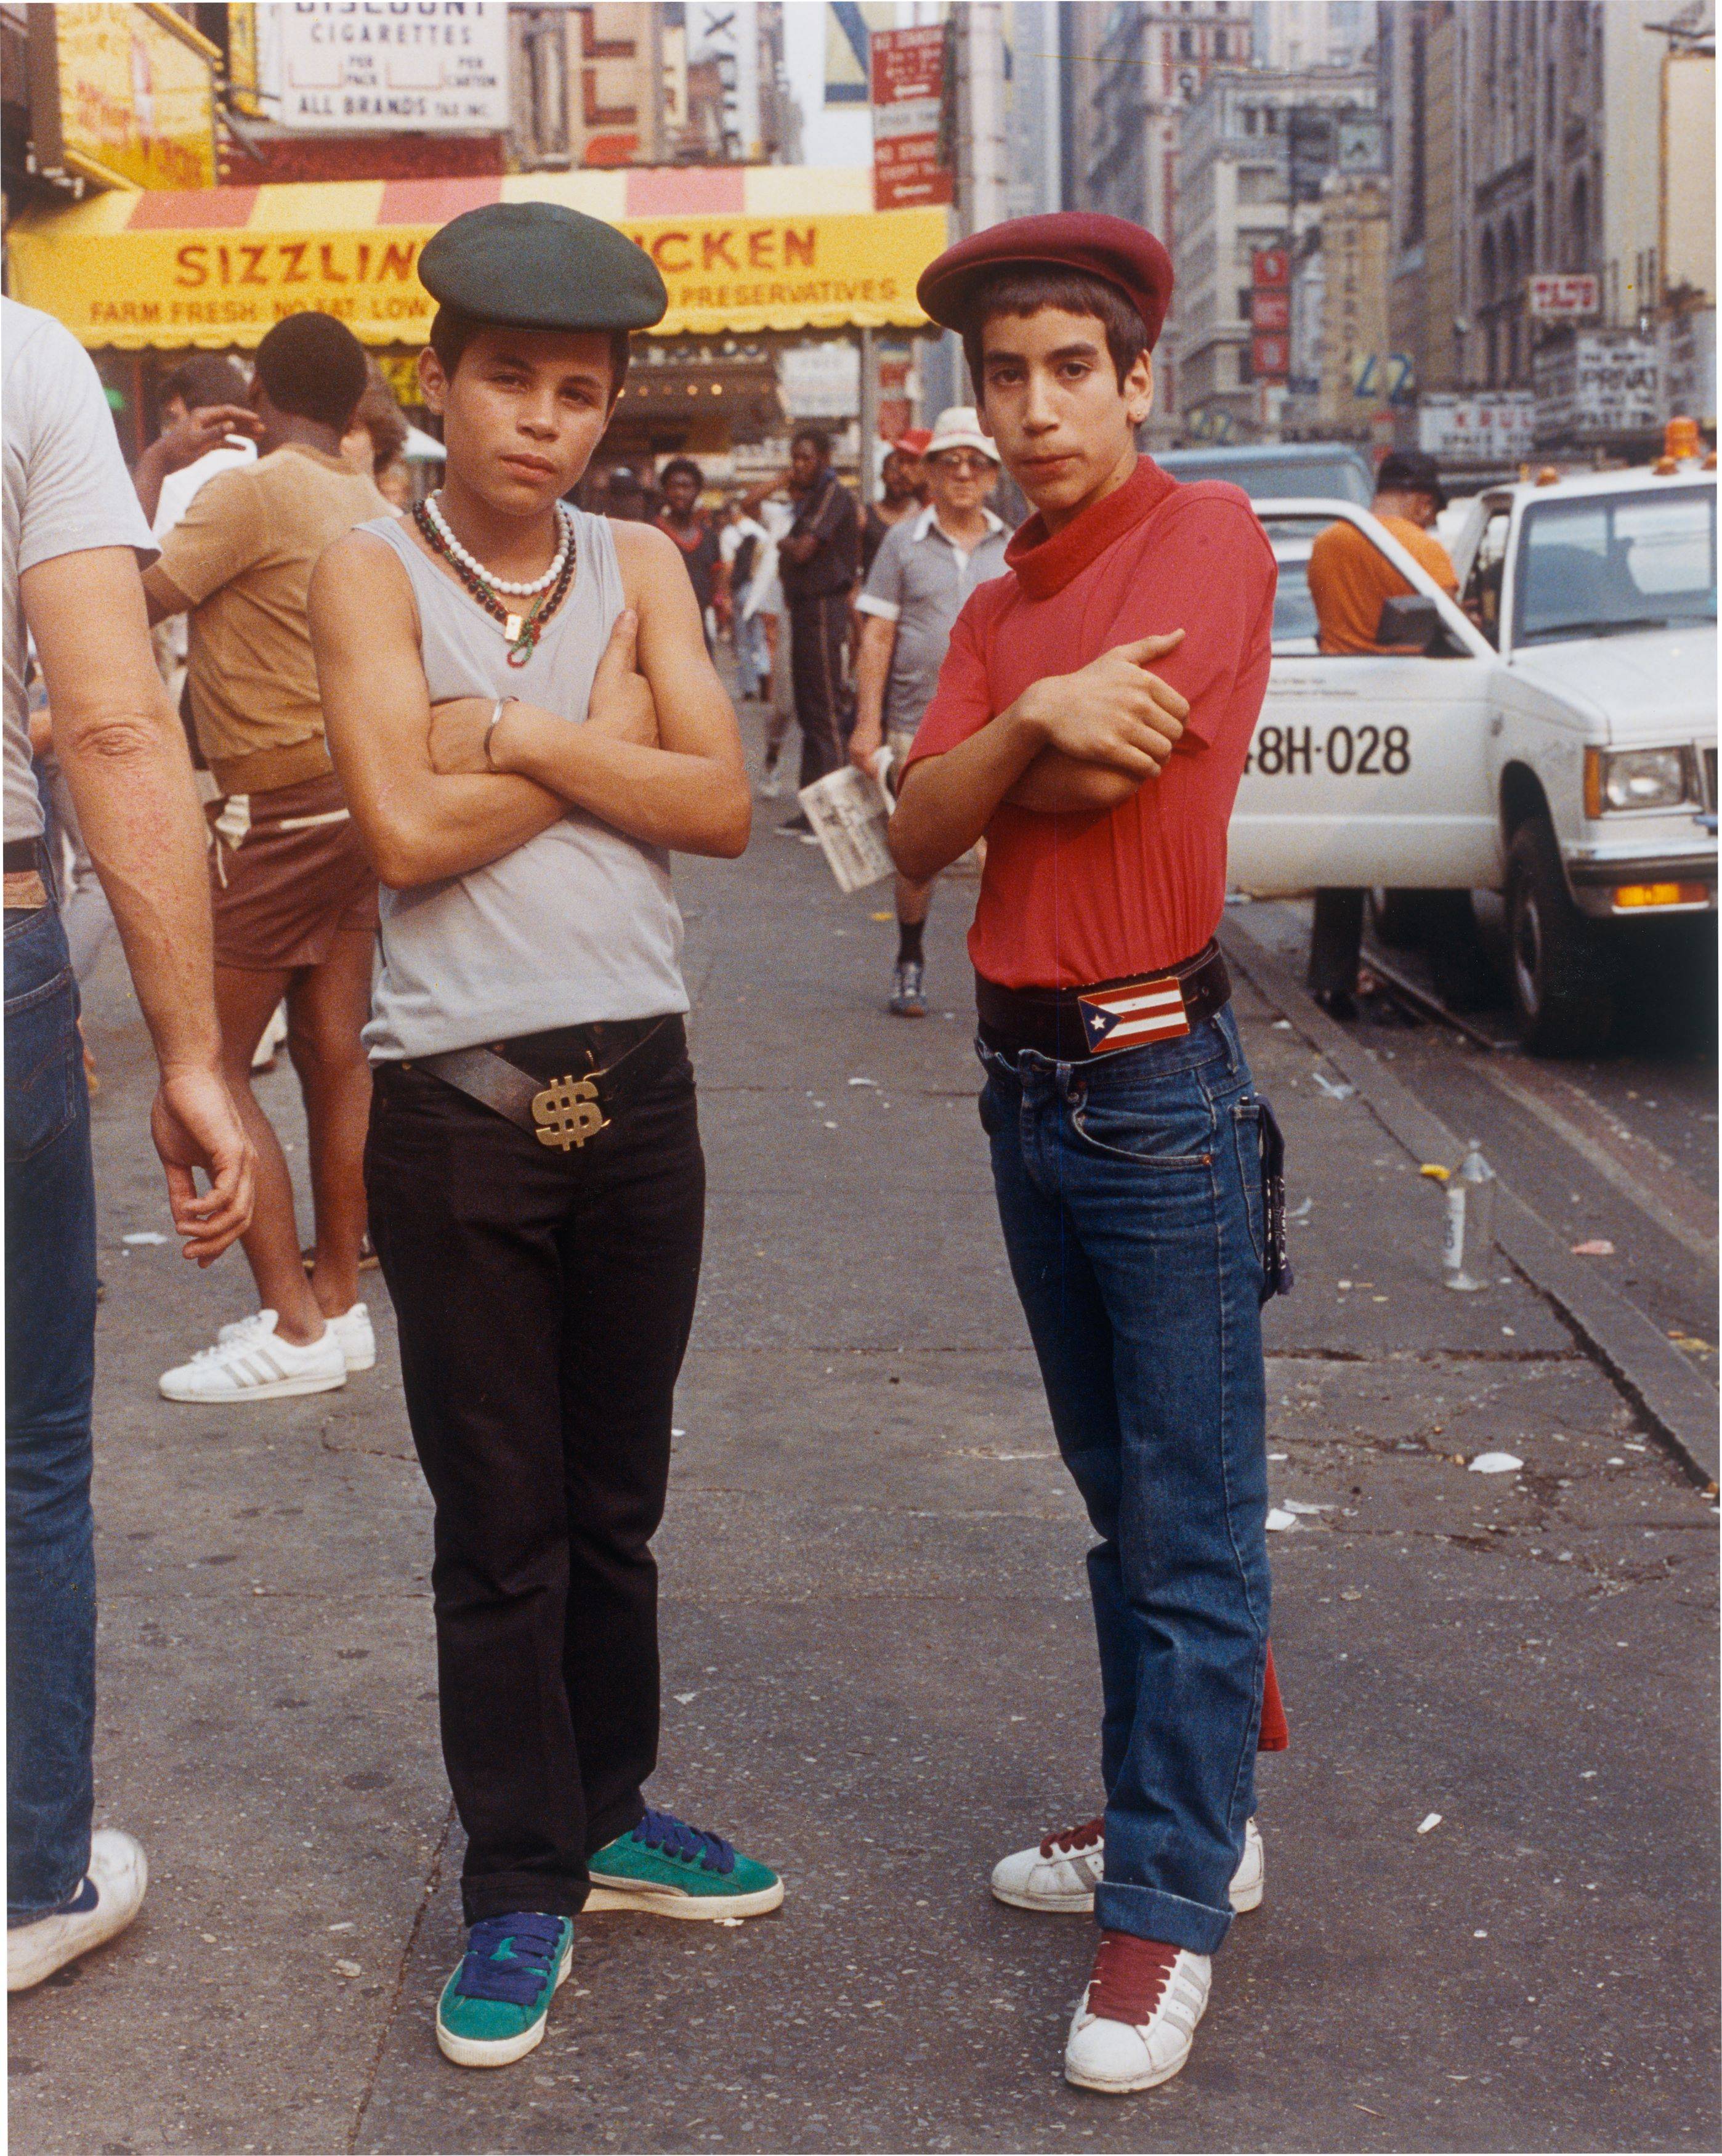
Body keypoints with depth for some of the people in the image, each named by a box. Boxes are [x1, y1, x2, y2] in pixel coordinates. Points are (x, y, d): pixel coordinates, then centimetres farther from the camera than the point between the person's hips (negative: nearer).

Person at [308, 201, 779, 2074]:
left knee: (617, 1499, 16)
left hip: (636, 1080, 4)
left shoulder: (639, 567, 7)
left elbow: (720, 805, -5)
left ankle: (608, 1813, 33)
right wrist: (606, 734, -9)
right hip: (457, 1103, -3)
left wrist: (514, 733, -11)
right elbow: (405, 827, -17)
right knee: (498, 1525, 5)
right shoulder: (372, 572, -3)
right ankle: (519, 1886, 18)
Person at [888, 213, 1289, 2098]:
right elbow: (915, 835, 0)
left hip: (1157, 1083, -7)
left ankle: (1169, 1907, 5)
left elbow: (1106, 777, -19)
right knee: (1115, 1495, 17)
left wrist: (999, 763, 0)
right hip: (1024, 1076, 8)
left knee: (1191, 1523, -1)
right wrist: (1033, 720, -17)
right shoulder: (998, 610, 13)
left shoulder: (1207, 536, -8)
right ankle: (1173, 1810, 30)